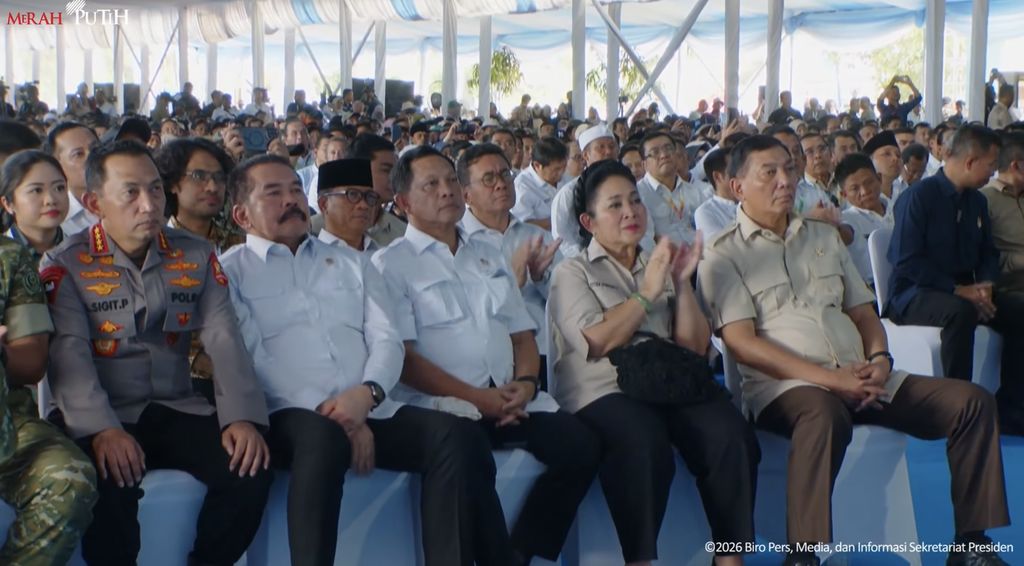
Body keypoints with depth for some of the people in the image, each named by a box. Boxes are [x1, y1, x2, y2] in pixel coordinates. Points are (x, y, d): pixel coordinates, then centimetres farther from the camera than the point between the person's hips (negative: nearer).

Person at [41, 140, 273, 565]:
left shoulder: (196, 256, 9)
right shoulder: (65, 264, -1)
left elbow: (224, 339, -1)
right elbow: (69, 355, -13)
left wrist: (243, 416, -18)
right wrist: (103, 430, -30)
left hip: (178, 411, 3)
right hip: (102, 419, -3)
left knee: (250, 467, -21)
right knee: (108, 488, -34)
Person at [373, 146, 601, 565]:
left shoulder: (488, 256, 23)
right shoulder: (391, 264, 3)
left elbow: (522, 334, 20)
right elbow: (402, 356, -6)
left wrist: (525, 383, -2)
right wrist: (475, 397, -14)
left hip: (510, 397, 6)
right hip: (442, 404, -5)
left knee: (580, 446, -19)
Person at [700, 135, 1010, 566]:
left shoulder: (824, 238, 23)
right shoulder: (723, 255, 2)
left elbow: (863, 313, 22)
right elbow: (741, 343, -9)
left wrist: (879, 359, -2)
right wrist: (828, 378, -17)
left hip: (859, 379, 6)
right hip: (783, 385, -6)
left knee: (972, 401, -9)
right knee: (825, 413, -41)